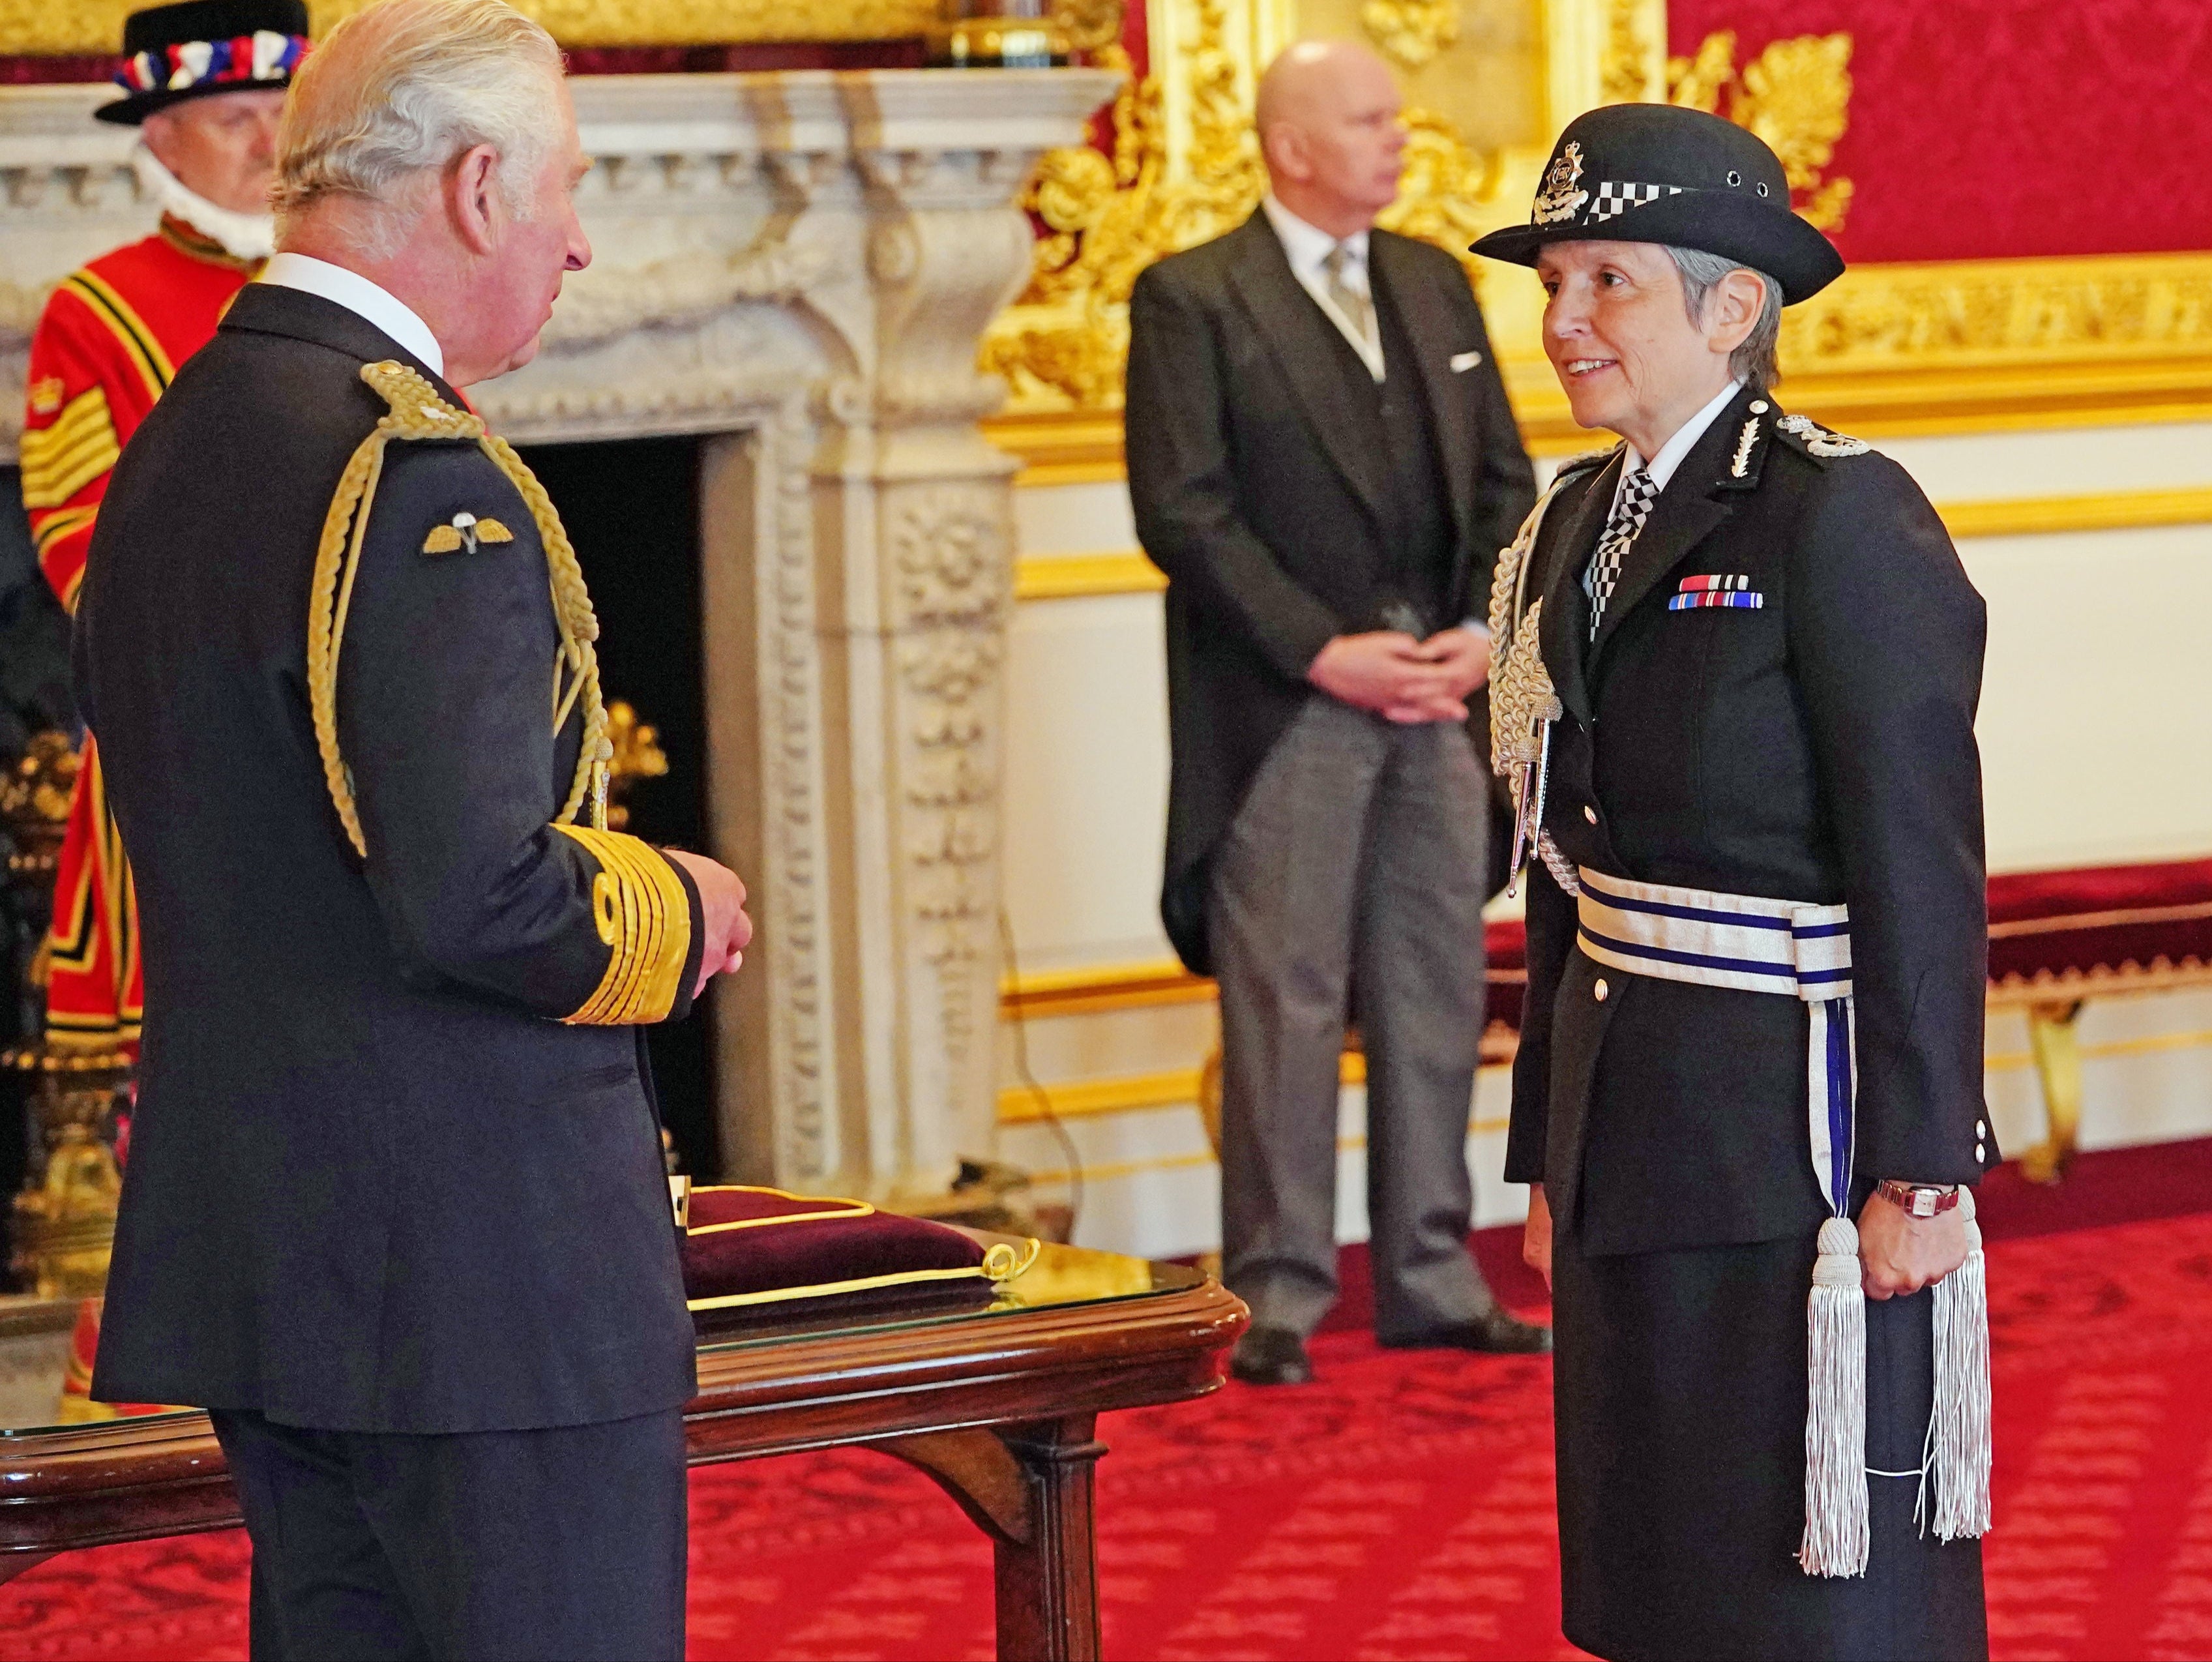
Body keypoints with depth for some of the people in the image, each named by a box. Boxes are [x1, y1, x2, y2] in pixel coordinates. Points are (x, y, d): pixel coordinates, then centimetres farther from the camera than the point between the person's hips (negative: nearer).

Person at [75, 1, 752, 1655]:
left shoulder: (172, 448, 12)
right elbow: (474, 892, -25)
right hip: (473, 1268, -9)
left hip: (262, 1245, 9)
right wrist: (677, 912, -6)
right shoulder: (415, 473, -18)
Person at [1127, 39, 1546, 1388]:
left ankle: (1432, 1277, 16)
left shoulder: (1437, 285, 14)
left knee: (1436, 996, 8)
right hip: (1283, 712, -6)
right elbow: (1183, 511, -11)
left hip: (1440, 696, 6)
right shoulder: (1191, 301, -5)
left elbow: (1505, 480, 13)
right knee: (1286, 1005, -2)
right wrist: (1324, 653, -15)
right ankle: (1280, 1297, 4)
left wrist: (1486, 629, -3)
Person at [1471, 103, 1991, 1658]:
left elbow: (1923, 866, -15)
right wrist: (1554, 1156, 15)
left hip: (1800, 1128, -8)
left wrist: (1919, 1173, -17)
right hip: (1634, 1145, 8)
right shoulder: (1576, 530, 12)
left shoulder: (1839, 515, -12)